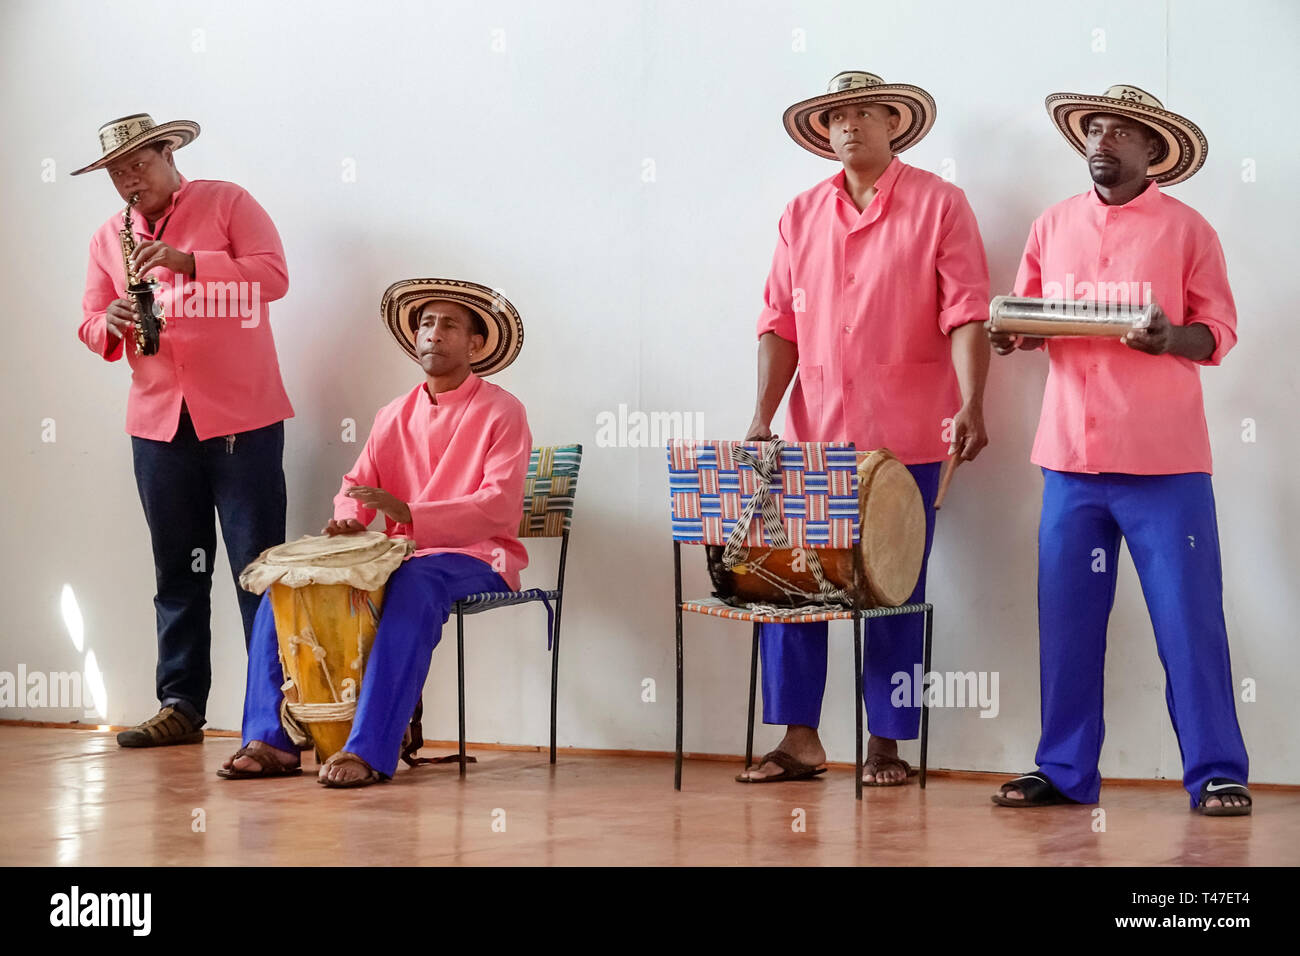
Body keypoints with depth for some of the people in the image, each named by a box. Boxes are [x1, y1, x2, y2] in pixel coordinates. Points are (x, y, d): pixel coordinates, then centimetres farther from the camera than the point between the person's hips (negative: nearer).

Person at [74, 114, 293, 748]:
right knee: (178, 571, 8)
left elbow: (274, 274, -10)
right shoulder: (108, 239, 15)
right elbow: (91, 329, 14)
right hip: (158, 423, 5)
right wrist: (113, 323, -10)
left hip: (242, 416, -5)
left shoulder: (226, 203, 2)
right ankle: (181, 706, 12)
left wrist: (187, 262, -19)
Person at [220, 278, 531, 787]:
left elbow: (499, 506, -16)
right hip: (399, 554, 6)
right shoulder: (394, 415, 16)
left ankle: (368, 750, -43)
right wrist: (346, 521, -14)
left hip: (473, 558, -6)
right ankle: (272, 740, -15)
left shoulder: (501, 412, -4)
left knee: (413, 589, -40)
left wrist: (409, 513, -28)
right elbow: (357, 485, 12)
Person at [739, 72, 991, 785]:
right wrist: (762, 417, 0)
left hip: (904, 439, -4)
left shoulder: (938, 205, 0)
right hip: (813, 433, 4)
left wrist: (970, 406, -18)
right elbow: (780, 323, 10)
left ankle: (886, 742, 12)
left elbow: (965, 315, -7)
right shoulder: (802, 215, 12)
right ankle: (799, 737, 10)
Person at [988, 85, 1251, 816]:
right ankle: (1066, 773, 13)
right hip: (1072, 455, 4)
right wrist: (1008, 335, -7)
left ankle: (1217, 774, 3)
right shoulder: (1054, 227, 13)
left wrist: (1170, 338, -19)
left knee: (1190, 618, -3)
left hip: (1164, 460, -4)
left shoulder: (1185, 229, 2)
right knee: (1067, 618, 5)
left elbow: (1220, 332, 1)